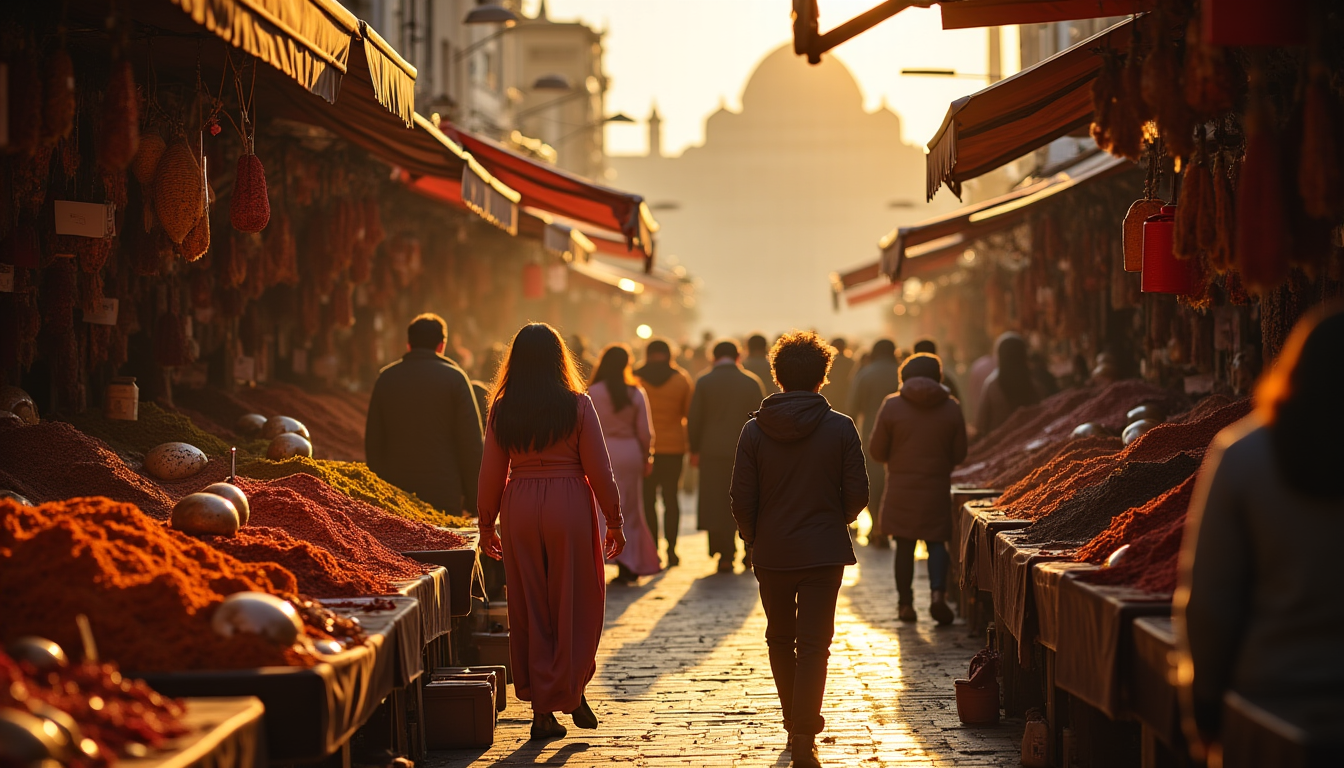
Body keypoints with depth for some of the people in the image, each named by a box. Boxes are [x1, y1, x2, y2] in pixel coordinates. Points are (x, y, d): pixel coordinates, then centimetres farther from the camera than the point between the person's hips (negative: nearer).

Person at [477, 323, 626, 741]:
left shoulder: (502, 410, 2)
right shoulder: (577, 405, -5)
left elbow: (492, 473, 5)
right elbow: (599, 470, -4)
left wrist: (487, 526, 15)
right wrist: (614, 521, 5)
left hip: (519, 507, 3)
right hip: (570, 504, -2)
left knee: (529, 609, 8)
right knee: (576, 604, 10)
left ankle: (542, 710, 10)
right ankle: (572, 689, 4)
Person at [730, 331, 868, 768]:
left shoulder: (754, 430, -6)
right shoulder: (840, 429, -8)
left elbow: (742, 499, -5)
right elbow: (857, 494, -5)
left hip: (771, 552, 2)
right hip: (823, 552, -2)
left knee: (780, 639, 20)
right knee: (813, 645, 0)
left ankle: (795, 724, 30)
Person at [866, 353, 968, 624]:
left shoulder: (892, 406, -5)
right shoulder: (951, 408, -1)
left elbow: (876, 451, -2)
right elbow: (959, 454, 4)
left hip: (901, 489, 0)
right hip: (937, 489, 1)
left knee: (904, 546, 8)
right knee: (937, 543, 9)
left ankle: (905, 603, 10)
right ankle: (938, 592, -12)